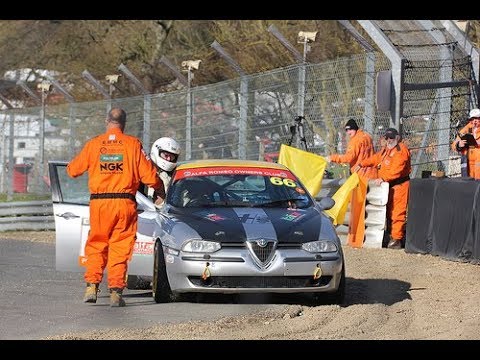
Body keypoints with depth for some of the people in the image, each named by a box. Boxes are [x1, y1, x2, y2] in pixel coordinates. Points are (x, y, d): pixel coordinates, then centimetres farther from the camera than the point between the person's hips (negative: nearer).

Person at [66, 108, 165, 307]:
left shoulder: (93, 144, 2)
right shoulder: (133, 144, -1)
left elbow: (73, 170, 11)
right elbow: (149, 175, -2)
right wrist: (160, 191, 18)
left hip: (99, 202, 1)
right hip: (125, 202, -1)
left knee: (96, 246, 12)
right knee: (120, 248, 5)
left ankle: (92, 285, 0)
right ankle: (115, 291, 0)